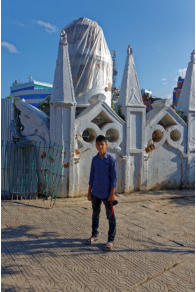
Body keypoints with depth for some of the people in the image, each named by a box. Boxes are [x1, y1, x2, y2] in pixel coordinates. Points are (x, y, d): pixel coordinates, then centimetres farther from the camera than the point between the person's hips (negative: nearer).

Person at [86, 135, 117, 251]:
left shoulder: (111, 160, -10)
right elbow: (92, 176, 10)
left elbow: (114, 177, -10)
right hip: (95, 193, 5)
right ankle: (95, 234, 35)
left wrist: (112, 194, -13)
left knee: (110, 216, 5)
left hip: (106, 193, -5)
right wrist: (89, 192, 9)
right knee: (95, 214, 18)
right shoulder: (94, 159, 5)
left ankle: (111, 240, 16)